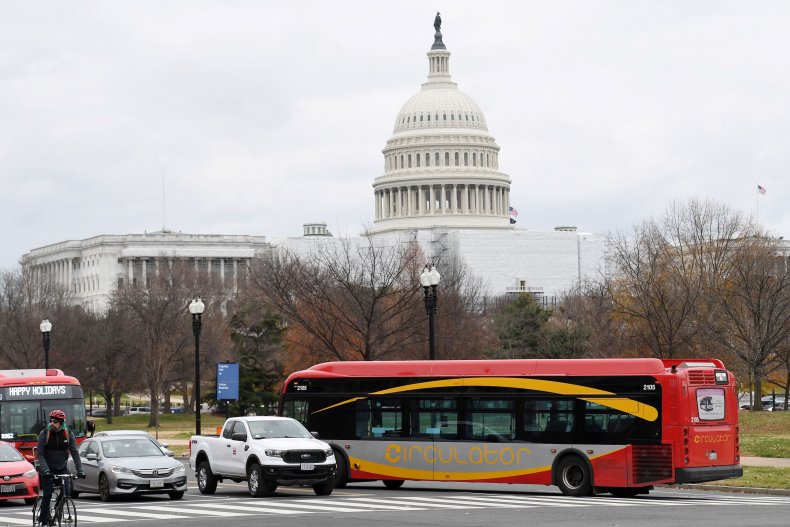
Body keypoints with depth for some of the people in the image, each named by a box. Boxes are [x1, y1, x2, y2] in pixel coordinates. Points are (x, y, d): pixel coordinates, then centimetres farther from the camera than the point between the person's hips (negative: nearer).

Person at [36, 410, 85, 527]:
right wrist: (45, 470, -26)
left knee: (66, 491, -11)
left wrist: (80, 471, -16)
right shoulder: (44, 434, -11)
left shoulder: (68, 434, -6)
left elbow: (75, 453, -7)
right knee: (47, 494, -10)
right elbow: (40, 454, -13)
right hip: (47, 469, -2)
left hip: (62, 468, 2)